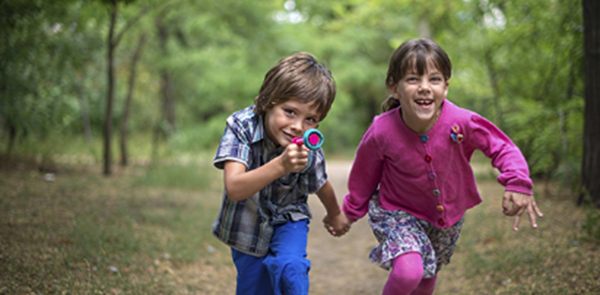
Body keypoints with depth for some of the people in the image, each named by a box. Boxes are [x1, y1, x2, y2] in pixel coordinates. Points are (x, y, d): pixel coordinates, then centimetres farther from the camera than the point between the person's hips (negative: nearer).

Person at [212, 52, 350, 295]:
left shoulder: (309, 151, -25)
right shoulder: (241, 126, -30)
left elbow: (320, 185, -2)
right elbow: (234, 189, -41)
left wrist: (335, 214, 17)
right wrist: (280, 165, -55)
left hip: (287, 219, 0)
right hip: (248, 226, 0)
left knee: (290, 268, -27)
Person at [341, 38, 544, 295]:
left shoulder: (462, 122, -28)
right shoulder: (381, 132, -28)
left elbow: (502, 147, -12)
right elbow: (364, 175, -8)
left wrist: (518, 184, -29)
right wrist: (352, 212, 7)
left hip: (448, 215, 3)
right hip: (398, 212, -3)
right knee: (408, 273, -28)